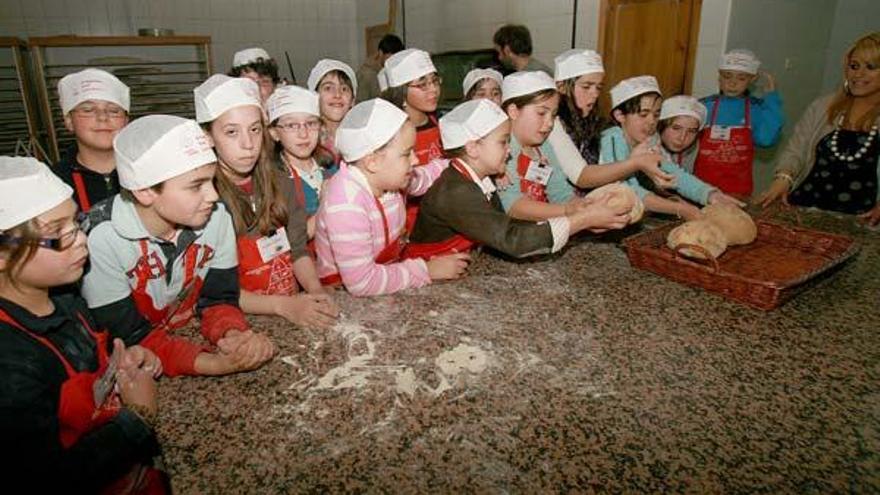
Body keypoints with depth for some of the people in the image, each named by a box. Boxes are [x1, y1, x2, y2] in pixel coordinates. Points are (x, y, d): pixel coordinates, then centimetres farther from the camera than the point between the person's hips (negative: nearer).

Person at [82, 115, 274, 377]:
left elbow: (219, 297, -3)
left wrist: (233, 335, -24)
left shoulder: (216, 216, -11)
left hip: (193, 340, 2)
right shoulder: (101, 239, -21)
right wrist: (216, 364, -30)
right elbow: (129, 337, -17)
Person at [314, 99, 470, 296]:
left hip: (389, 269, 8)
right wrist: (427, 270, -23)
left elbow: (425, 177, 17)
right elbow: (362, 283, -31)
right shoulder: (347, 204, -28)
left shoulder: (388, 177, -6)